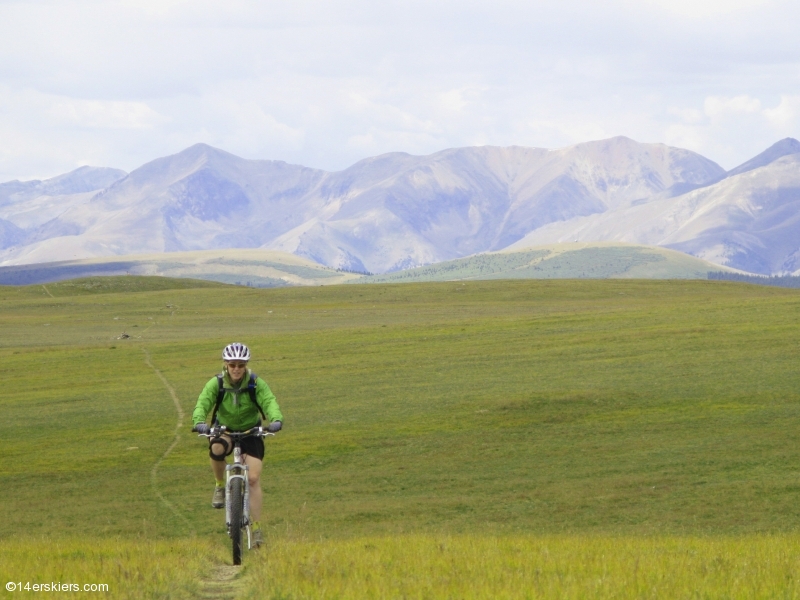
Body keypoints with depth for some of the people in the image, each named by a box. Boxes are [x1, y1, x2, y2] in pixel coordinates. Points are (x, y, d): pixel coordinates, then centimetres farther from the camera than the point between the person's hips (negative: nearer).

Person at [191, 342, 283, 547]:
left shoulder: (257, 384, -18)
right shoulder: (216, 384, -17)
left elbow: (269, 402, -33)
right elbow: (202, 404, -30)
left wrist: (276, 420, -55)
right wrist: (199, 422, -52)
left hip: (250, 432, 0)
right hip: (224, 431, 0)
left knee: (253, 478, -14)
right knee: (216, 449, -36)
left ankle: (257, 529, -5)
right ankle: (220, 486, -8)